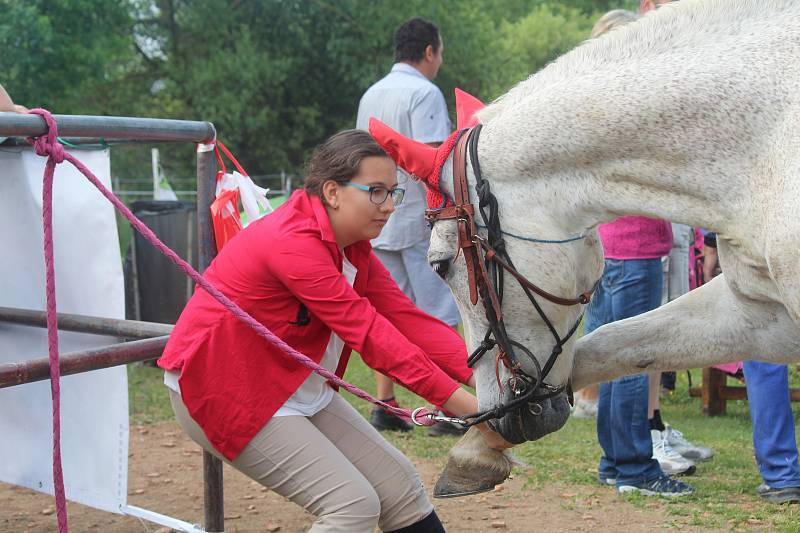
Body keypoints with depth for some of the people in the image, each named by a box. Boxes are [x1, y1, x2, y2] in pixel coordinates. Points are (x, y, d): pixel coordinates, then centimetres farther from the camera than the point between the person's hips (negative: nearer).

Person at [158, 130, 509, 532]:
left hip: (297, 389, 9)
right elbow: (370, 333, -30)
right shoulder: (295, 241, -27)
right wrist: (470, 409, -31)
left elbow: (406, 318, -7)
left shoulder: (352, 247, 2)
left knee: (402, 487, 6)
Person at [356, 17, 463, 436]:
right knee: (440, 316, -1)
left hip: (379, 224, 8)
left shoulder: (371, 95, 15)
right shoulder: (424, 93, -11)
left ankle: (384, 406, 13)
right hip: (419, 221, -8)